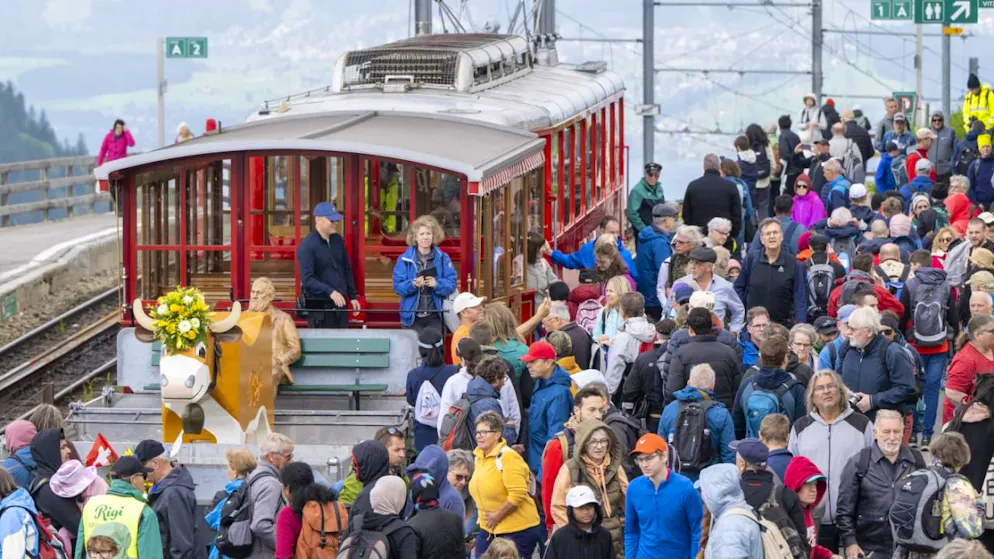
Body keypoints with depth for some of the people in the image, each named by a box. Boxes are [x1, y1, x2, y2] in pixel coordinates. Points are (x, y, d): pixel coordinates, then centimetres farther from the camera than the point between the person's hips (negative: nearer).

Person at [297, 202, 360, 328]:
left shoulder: (338, 240, 10)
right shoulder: (307, 246, -12)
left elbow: (347, 270, 20)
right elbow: (307, 279, -19)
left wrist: (353, 296, 15)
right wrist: (329, 291, -30)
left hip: (340, 304, 7)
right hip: (319, 308, -7)